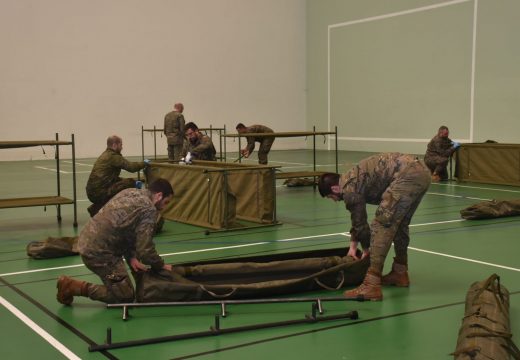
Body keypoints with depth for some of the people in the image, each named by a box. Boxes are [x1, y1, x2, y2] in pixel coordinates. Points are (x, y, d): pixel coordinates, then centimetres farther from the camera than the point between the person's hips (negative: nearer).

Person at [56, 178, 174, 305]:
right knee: (126, 296, 0)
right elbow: (145, 248, -16)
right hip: (99, 253, -10)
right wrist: (161, 266, 2)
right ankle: (73, 286, -2)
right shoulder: (148, 209, -15)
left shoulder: (129, 192, 11)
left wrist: (131, 257, 10)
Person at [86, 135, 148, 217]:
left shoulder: (105, 155, 20)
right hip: (99, 193, -10)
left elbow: (114, 178, 24)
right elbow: (131, 167, -19)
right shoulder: (113, 156, -11)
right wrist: (144, 163, 1)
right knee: (130, 183, -10)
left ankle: (95, 209, 25)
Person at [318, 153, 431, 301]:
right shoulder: (352, 179, 27)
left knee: (381, 225, -9)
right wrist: (353, 245, 40)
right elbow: (358, 219, 37)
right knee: (400, 223, 24)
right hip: (421, 171, 10)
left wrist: (366, 250, 24)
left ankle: (372, 285, -14)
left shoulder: (349, 189, -1)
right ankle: (400, 272, 33)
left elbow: (360, 222, 8)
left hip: (407, 175, -10)